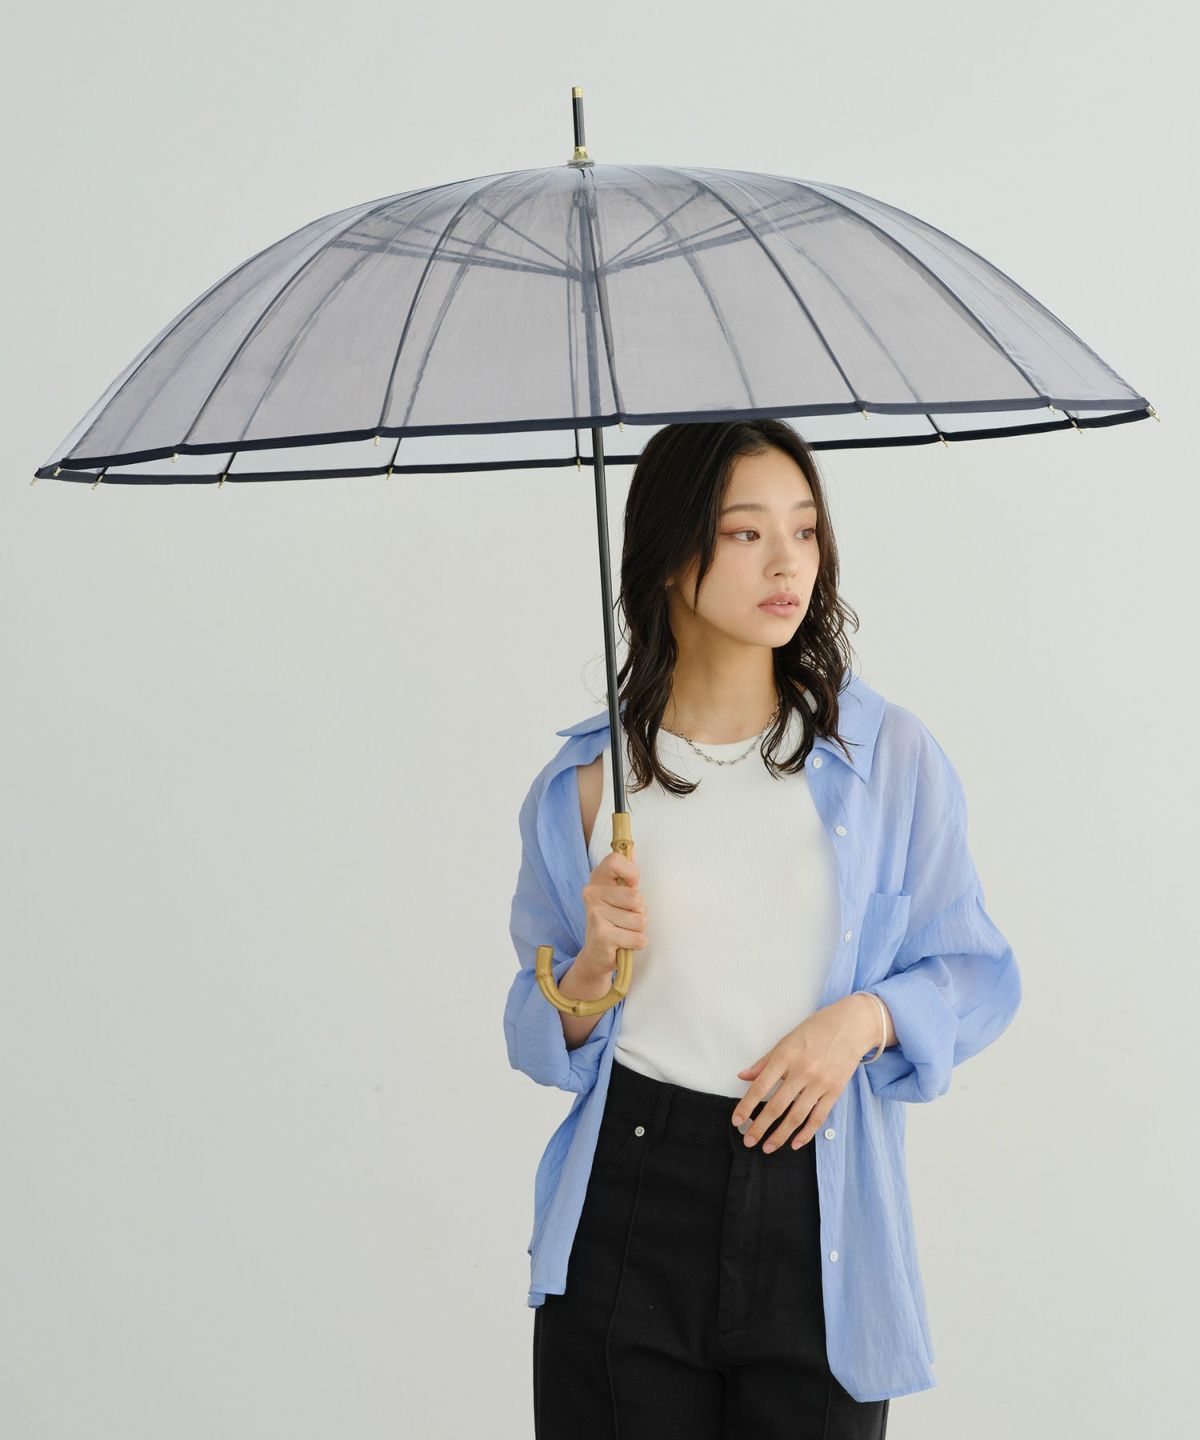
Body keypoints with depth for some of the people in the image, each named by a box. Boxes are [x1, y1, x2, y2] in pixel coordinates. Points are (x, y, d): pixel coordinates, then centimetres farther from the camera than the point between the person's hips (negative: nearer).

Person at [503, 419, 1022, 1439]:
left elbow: (978, 973, 5)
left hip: (816, 1211, 0)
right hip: (630, 1199, 0)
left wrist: (862, 1017, -13)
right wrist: (596, 965, -11)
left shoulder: (890, 754, 0)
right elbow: (543, 1040, 10)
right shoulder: (586, 780, 2)